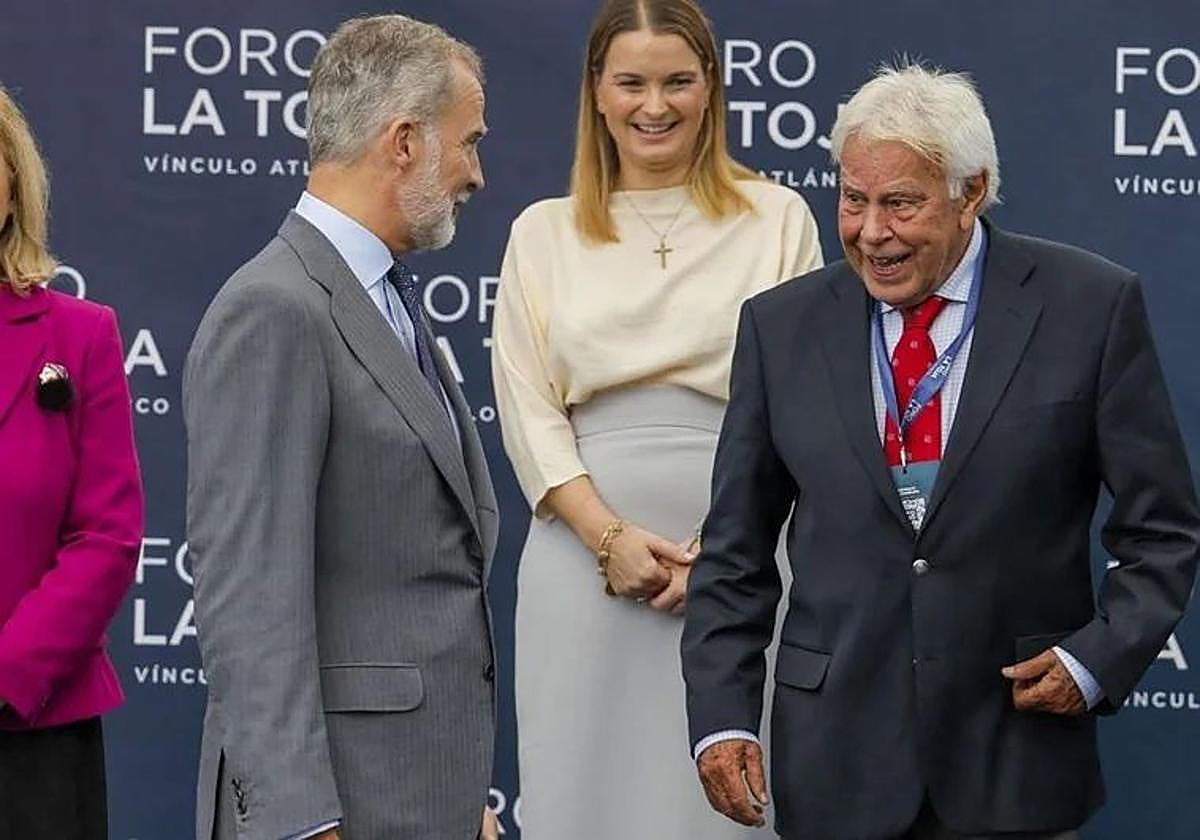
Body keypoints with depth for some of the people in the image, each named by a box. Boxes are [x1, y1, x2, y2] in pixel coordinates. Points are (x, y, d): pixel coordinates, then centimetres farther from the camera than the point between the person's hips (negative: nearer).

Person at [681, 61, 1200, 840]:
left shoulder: (1090, 306, -3)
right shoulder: (783, 326, 4)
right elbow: (734, 554, 7)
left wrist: (1098, 659, -10)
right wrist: (722, 716, -1)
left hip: (1017, 753, -2)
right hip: (836, 759, 2)